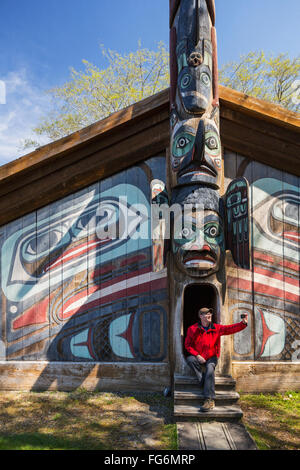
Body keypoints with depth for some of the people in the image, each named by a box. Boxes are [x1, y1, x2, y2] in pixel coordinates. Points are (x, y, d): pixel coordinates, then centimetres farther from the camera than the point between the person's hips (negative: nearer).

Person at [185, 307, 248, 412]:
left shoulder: (216, 328, -1)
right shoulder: (193, 329, -6)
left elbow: (230, 328, -9)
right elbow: (187, 344, -2)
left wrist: (243, 323, -26)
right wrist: (197, 355, -15)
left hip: (211, 358, 0)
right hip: (199, 358, 0)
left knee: (210, 369, -31)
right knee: (189, 359, -32)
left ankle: (210, 400, -34)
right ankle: (204, 383, -27)